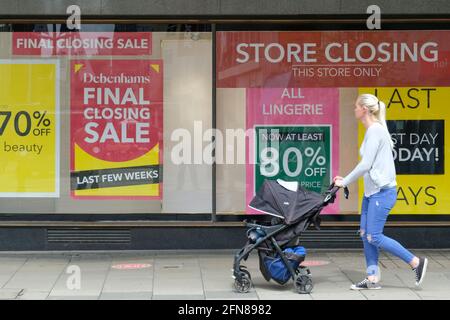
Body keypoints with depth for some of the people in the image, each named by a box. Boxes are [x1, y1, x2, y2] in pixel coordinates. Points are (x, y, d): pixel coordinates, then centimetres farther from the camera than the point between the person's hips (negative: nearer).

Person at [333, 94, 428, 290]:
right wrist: (345, 180, 11)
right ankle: (373, 278, 11)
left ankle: (416, 262, 1)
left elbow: (365, 165, -19)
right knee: (365, 235, 7)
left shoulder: (375, 130, -15)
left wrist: (345, 182, -9)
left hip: (382, 191, -10)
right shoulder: (372, 130, 14)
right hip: (372, 191, 10)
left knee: (374, 237, -8)